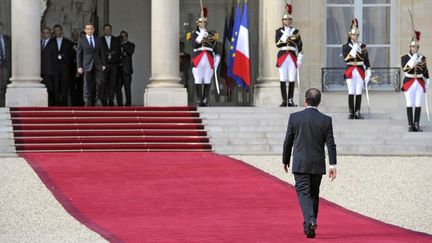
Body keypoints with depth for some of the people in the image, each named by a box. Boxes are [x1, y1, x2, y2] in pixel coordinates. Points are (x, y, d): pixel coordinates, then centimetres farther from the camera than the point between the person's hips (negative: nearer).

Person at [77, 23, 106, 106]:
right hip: (87, 65, -2)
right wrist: (79, 67, -4)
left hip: (97, 65, 2)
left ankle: (98, 98, 5)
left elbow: (102, 53, 13)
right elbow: (79, 55, 2)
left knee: (100, 81, -14)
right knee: (88, 85, -2)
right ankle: (88, 103, 3)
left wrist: (103, 64, 5)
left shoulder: (98, 40, 12)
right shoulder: (81, 41, 4)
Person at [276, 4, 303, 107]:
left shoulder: (295, 31, 10)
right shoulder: (279, 31, 8)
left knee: (292, 80, -2)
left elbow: (300, 47, 9)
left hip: (293, 57, 1)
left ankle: (290, 100, 2)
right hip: (282, 57, -1)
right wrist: (286, 34, -14)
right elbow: (278, 44, -6)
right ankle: (284, 100, -1)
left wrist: (300, 60, 1)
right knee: (283, 79, -5)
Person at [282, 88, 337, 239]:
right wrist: (333, 165, -6)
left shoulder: (294, 117, -5)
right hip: (318, 165, 2)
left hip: (300, 164, -2)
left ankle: (310, 221, -28)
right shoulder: (326, 120, -2)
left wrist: (285, 161, 13)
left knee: (303, 193, -6)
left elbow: (288, 142, 1)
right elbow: (331, 144, -6)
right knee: (314, 194, 16)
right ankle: (309, 226, 22)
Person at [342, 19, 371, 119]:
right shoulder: (346, 46, 3)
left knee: (359, 92, 1)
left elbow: (366, 60, 7)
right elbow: (345, 58, -11)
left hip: (360, 71, 2)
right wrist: (354, 50, -16)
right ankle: (351, 112, 1)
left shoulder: (363, 46, 8)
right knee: (351, 92, -3)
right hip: (350, 71, -2)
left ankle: (357, 112, 4)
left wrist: (368, 72, 0)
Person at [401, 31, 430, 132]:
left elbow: (425, 71, 14)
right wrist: (413, 59, -25)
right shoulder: (405, 58, -1)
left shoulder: (422, 58, 8)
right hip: (409, 84, -3)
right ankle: (410, 125, 2)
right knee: (410, 105, -2)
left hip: (420, 83, 3)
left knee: (418, 105, 2)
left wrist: (427, 83, 11)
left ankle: (417, 124, 9)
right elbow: (404, 68, -19)